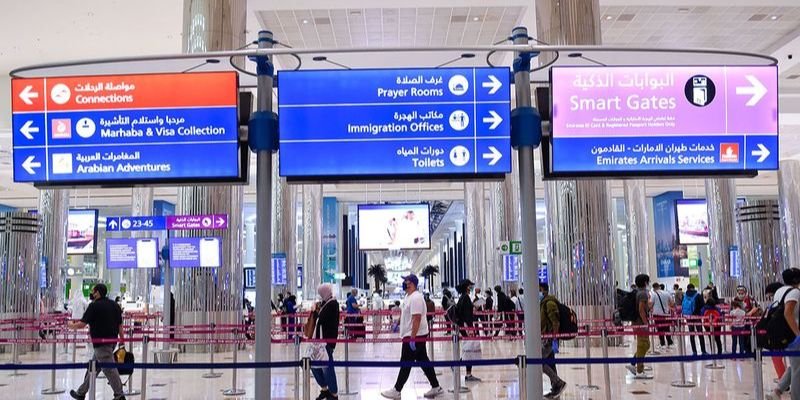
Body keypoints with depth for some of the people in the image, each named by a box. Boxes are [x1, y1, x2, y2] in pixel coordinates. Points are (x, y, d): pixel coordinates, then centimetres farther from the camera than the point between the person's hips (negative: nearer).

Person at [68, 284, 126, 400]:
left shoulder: (94, 306, -11)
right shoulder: (114, 305, 10)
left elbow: (82, 324, -13)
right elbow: (120, 325, 11)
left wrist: (71, 325, 6)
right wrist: (122, 339, 16)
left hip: (101, 342, -8)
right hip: (112, 341, 8)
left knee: (109, 369, -6)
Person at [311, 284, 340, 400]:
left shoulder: (332, 304, -14)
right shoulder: (326, 303, 14)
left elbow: (321, 320, -19)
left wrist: (315, 311, -4)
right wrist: (317, 311, 3)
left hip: (327, 339, -10)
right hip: (321, 338, 10)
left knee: (326, 366, -5)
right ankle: (324, 389, 26)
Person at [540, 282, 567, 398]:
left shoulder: (549, 303, -14)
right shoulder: (542, 303, 16)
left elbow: (555, 322, -22)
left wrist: (553, 338, -26)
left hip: (549, 338, -10)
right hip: (544, 338, 10)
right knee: (550, 363, 12)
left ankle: (559, 383, -4)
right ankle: (555, 389, 18)